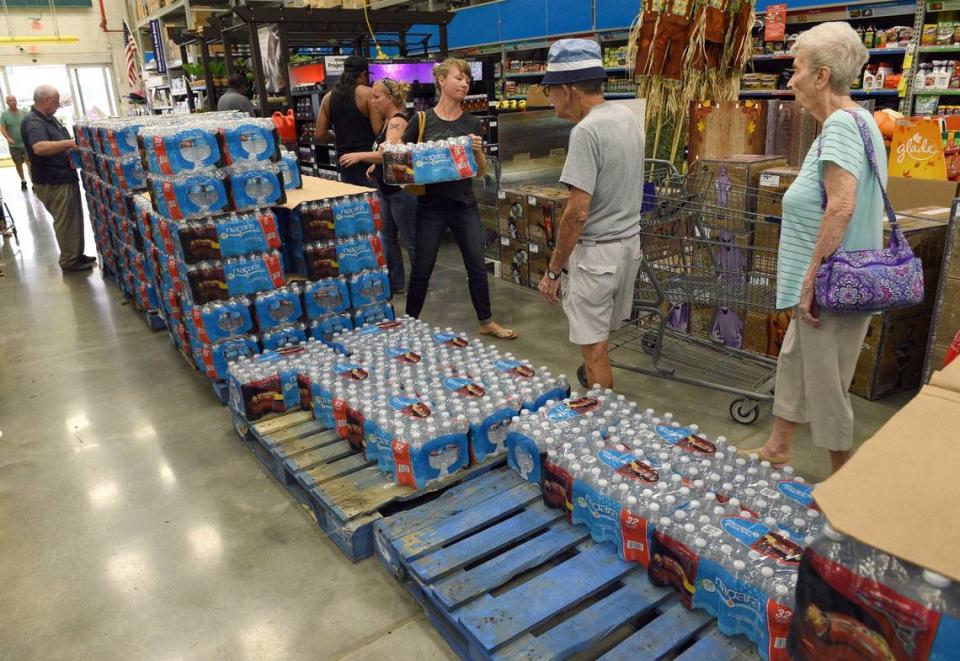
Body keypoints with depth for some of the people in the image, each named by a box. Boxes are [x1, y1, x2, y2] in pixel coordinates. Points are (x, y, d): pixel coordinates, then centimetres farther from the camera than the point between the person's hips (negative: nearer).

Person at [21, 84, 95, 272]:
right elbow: (40, 148, -37)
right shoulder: (32, 122, -19)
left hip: (66, 177, 10)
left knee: (75, 219, 16)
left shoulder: (49, 118, 12)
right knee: (65, 222, -2)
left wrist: (74, 145, 8)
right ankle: (69, 261, 7)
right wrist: (70, 143, -32)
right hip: (52, 183, -10)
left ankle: (77, 254, 27)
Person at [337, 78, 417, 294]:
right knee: (387, 237, 15)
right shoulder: (388, 121, 13)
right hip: (387, 189, 10)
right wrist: (375, 166, 8)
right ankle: (395, 283, 25)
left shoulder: (397, 122, -17)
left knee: (411, 241, 0)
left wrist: (360, 156, -39)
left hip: (402, 189, -10)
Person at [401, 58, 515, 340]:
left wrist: (478, 150, -13)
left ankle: (486, 322, 24)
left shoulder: (472, 123, 3)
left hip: (464, 204, 2)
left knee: (477, 265, 8)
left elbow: (481, 169, 6)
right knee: (422, 268, 6)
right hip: (431, 205, -2)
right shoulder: (422, 121, -4)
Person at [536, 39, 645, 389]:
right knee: (599, 335, 23)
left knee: (593, 346, 3)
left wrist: (554, 269, -14)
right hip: (629, 242, 9)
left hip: (596, 251, -9)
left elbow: (577, 212, -23)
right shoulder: (627, 116, 6)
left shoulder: (586, 131, -20)